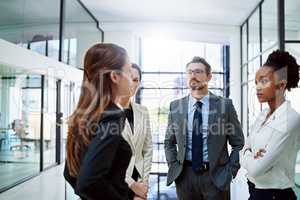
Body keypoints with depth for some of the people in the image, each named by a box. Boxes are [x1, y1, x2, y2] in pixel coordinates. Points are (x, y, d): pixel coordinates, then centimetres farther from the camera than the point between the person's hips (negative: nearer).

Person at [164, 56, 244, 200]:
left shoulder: (225, 105, -4)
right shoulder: (175, 106, 1)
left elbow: (238, 143, 1)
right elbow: (169, 142, 10)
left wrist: (230, 171, -6)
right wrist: (174, 167, 0)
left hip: (216, 176, -1)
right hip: (184, 175, 2)